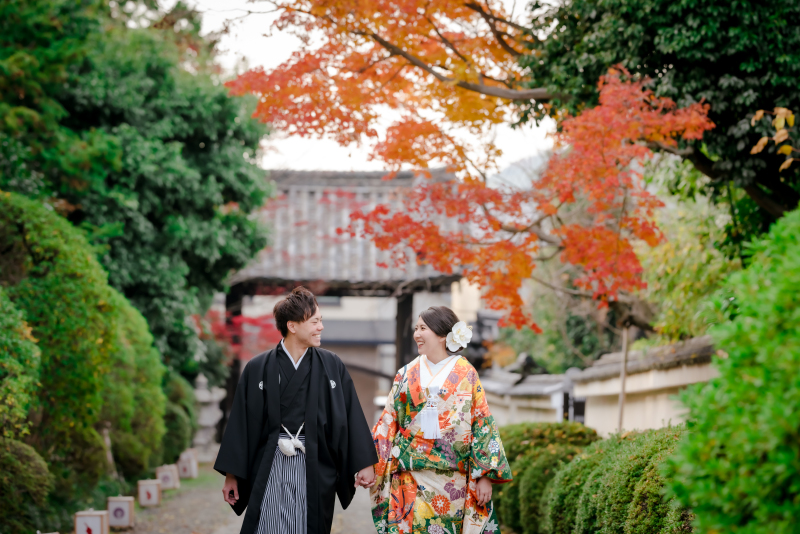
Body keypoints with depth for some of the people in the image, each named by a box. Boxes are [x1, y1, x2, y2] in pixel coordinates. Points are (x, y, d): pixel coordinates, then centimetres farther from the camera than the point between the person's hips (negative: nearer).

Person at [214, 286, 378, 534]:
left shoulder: (332, 366, 3)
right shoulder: (258, 369, 1)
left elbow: (351, 415, 4)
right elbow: (241, 422, 4)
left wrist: (364, 463, 1)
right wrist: (232, 474, 4)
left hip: (315, 467, 1)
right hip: (270, 469, -1)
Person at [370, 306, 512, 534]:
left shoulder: (466, 374, 2)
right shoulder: (407, 374, 10)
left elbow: (483, 425, 0)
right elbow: (387, 423, 11)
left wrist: (485, 477, -6)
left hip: (451, 479, -2)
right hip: (412, 479, 2)